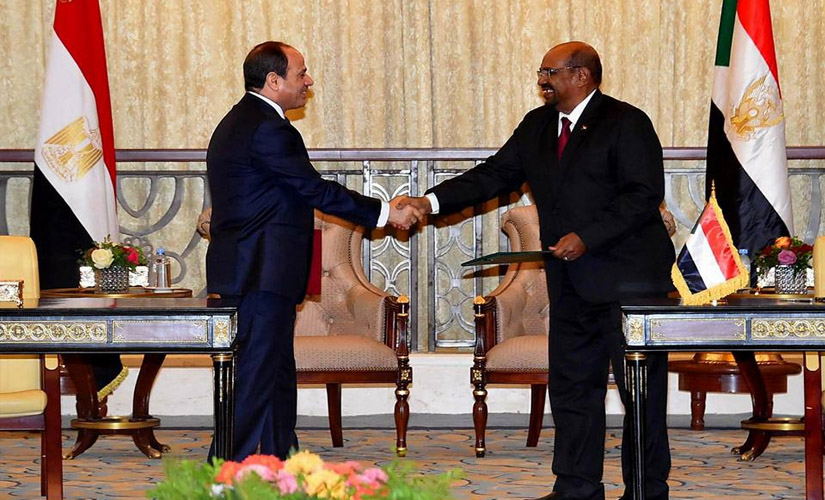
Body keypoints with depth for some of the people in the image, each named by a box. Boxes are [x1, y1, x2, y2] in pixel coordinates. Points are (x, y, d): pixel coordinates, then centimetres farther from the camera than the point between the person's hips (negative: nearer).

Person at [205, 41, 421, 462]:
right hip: (262, 274, -11)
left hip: (253, 273, 11)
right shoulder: (267, 128, -16)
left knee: (277, 377, 15)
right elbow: (316, 190, -15)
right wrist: (384, 213, -7)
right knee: (255, 378, -8)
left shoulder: (240, 122, 18)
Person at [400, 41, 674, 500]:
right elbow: (495, 175, 10)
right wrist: (431, 202, -1)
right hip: (572, 284, 7)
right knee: (571, 385, 11)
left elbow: (644, 196, -15)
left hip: (628, 277, -7)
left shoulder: (626, 123, -9)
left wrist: (587, 237, -21)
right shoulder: (537, 126, 13)